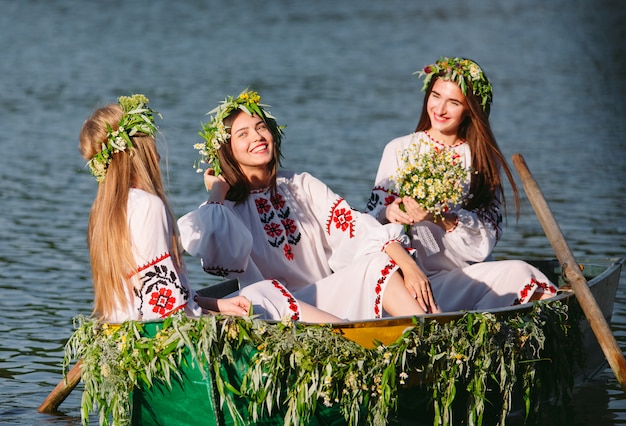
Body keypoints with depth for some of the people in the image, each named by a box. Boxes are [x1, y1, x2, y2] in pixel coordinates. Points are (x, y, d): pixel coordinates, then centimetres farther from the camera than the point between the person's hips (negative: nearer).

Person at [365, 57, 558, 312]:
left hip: (475, 276, 2)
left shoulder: (484, 159, 10)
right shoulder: (399, 150, 9)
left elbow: (487, 239, -2)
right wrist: (388, 213, -18)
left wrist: (441, 218, -20)